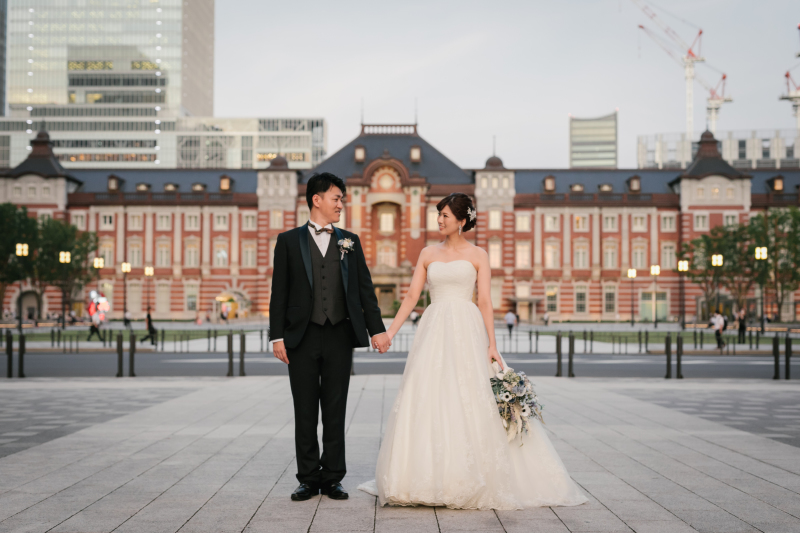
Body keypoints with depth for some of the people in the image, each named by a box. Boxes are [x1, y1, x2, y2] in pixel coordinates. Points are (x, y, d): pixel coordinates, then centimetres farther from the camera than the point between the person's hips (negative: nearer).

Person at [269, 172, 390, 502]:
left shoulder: (350, 242, 10)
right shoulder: (289, 241, 4)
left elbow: (365, 288, 8)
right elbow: (279, 292, 1)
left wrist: (377, 329, 0)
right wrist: (277, 336, -6)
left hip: (339, 337, 2)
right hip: (302, 337, -1)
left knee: (335, 411, 5)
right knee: (305, 413, 5)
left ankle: (332, 479, 13)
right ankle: (308, 479, 14)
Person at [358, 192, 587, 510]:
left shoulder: (477, 255, 5)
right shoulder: (428, 254, 13)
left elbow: (485, 302, -1)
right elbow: (411, 296, 10)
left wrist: (492, 344, -10)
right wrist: (389, 332, 1)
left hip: (466, 331, -3)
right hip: (434, 330, 3)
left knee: (471, 403, -6)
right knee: (426, 401, -2)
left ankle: (470, 481, 3)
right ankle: (429, 480, 5)